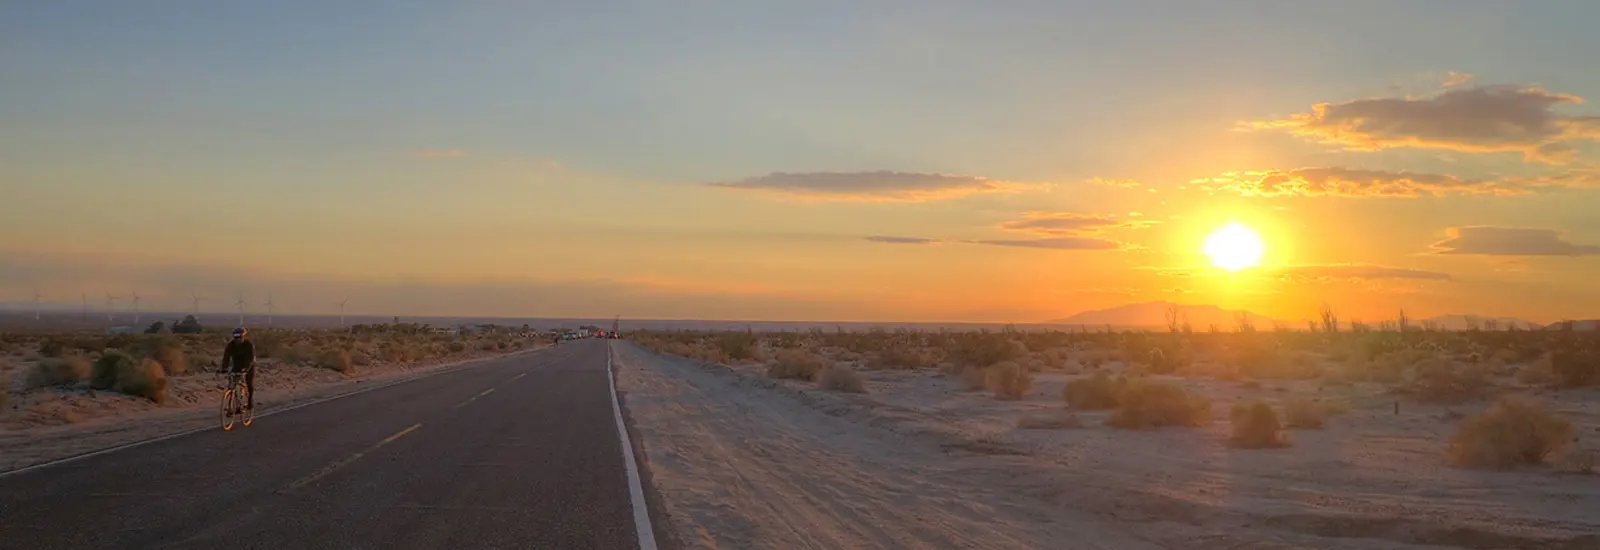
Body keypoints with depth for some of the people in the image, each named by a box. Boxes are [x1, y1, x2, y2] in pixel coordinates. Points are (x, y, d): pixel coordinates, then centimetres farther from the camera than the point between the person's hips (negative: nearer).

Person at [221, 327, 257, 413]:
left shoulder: (249, 345, -23)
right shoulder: (231, 344, -13)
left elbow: (250, 358, -32)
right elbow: (226, 356, -20)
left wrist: (246, 369, -46)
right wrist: (224, 368, -34)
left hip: (249, 367, -3)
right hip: (237, 366, 3)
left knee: (250, 386, -4)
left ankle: (250, 404, 8)